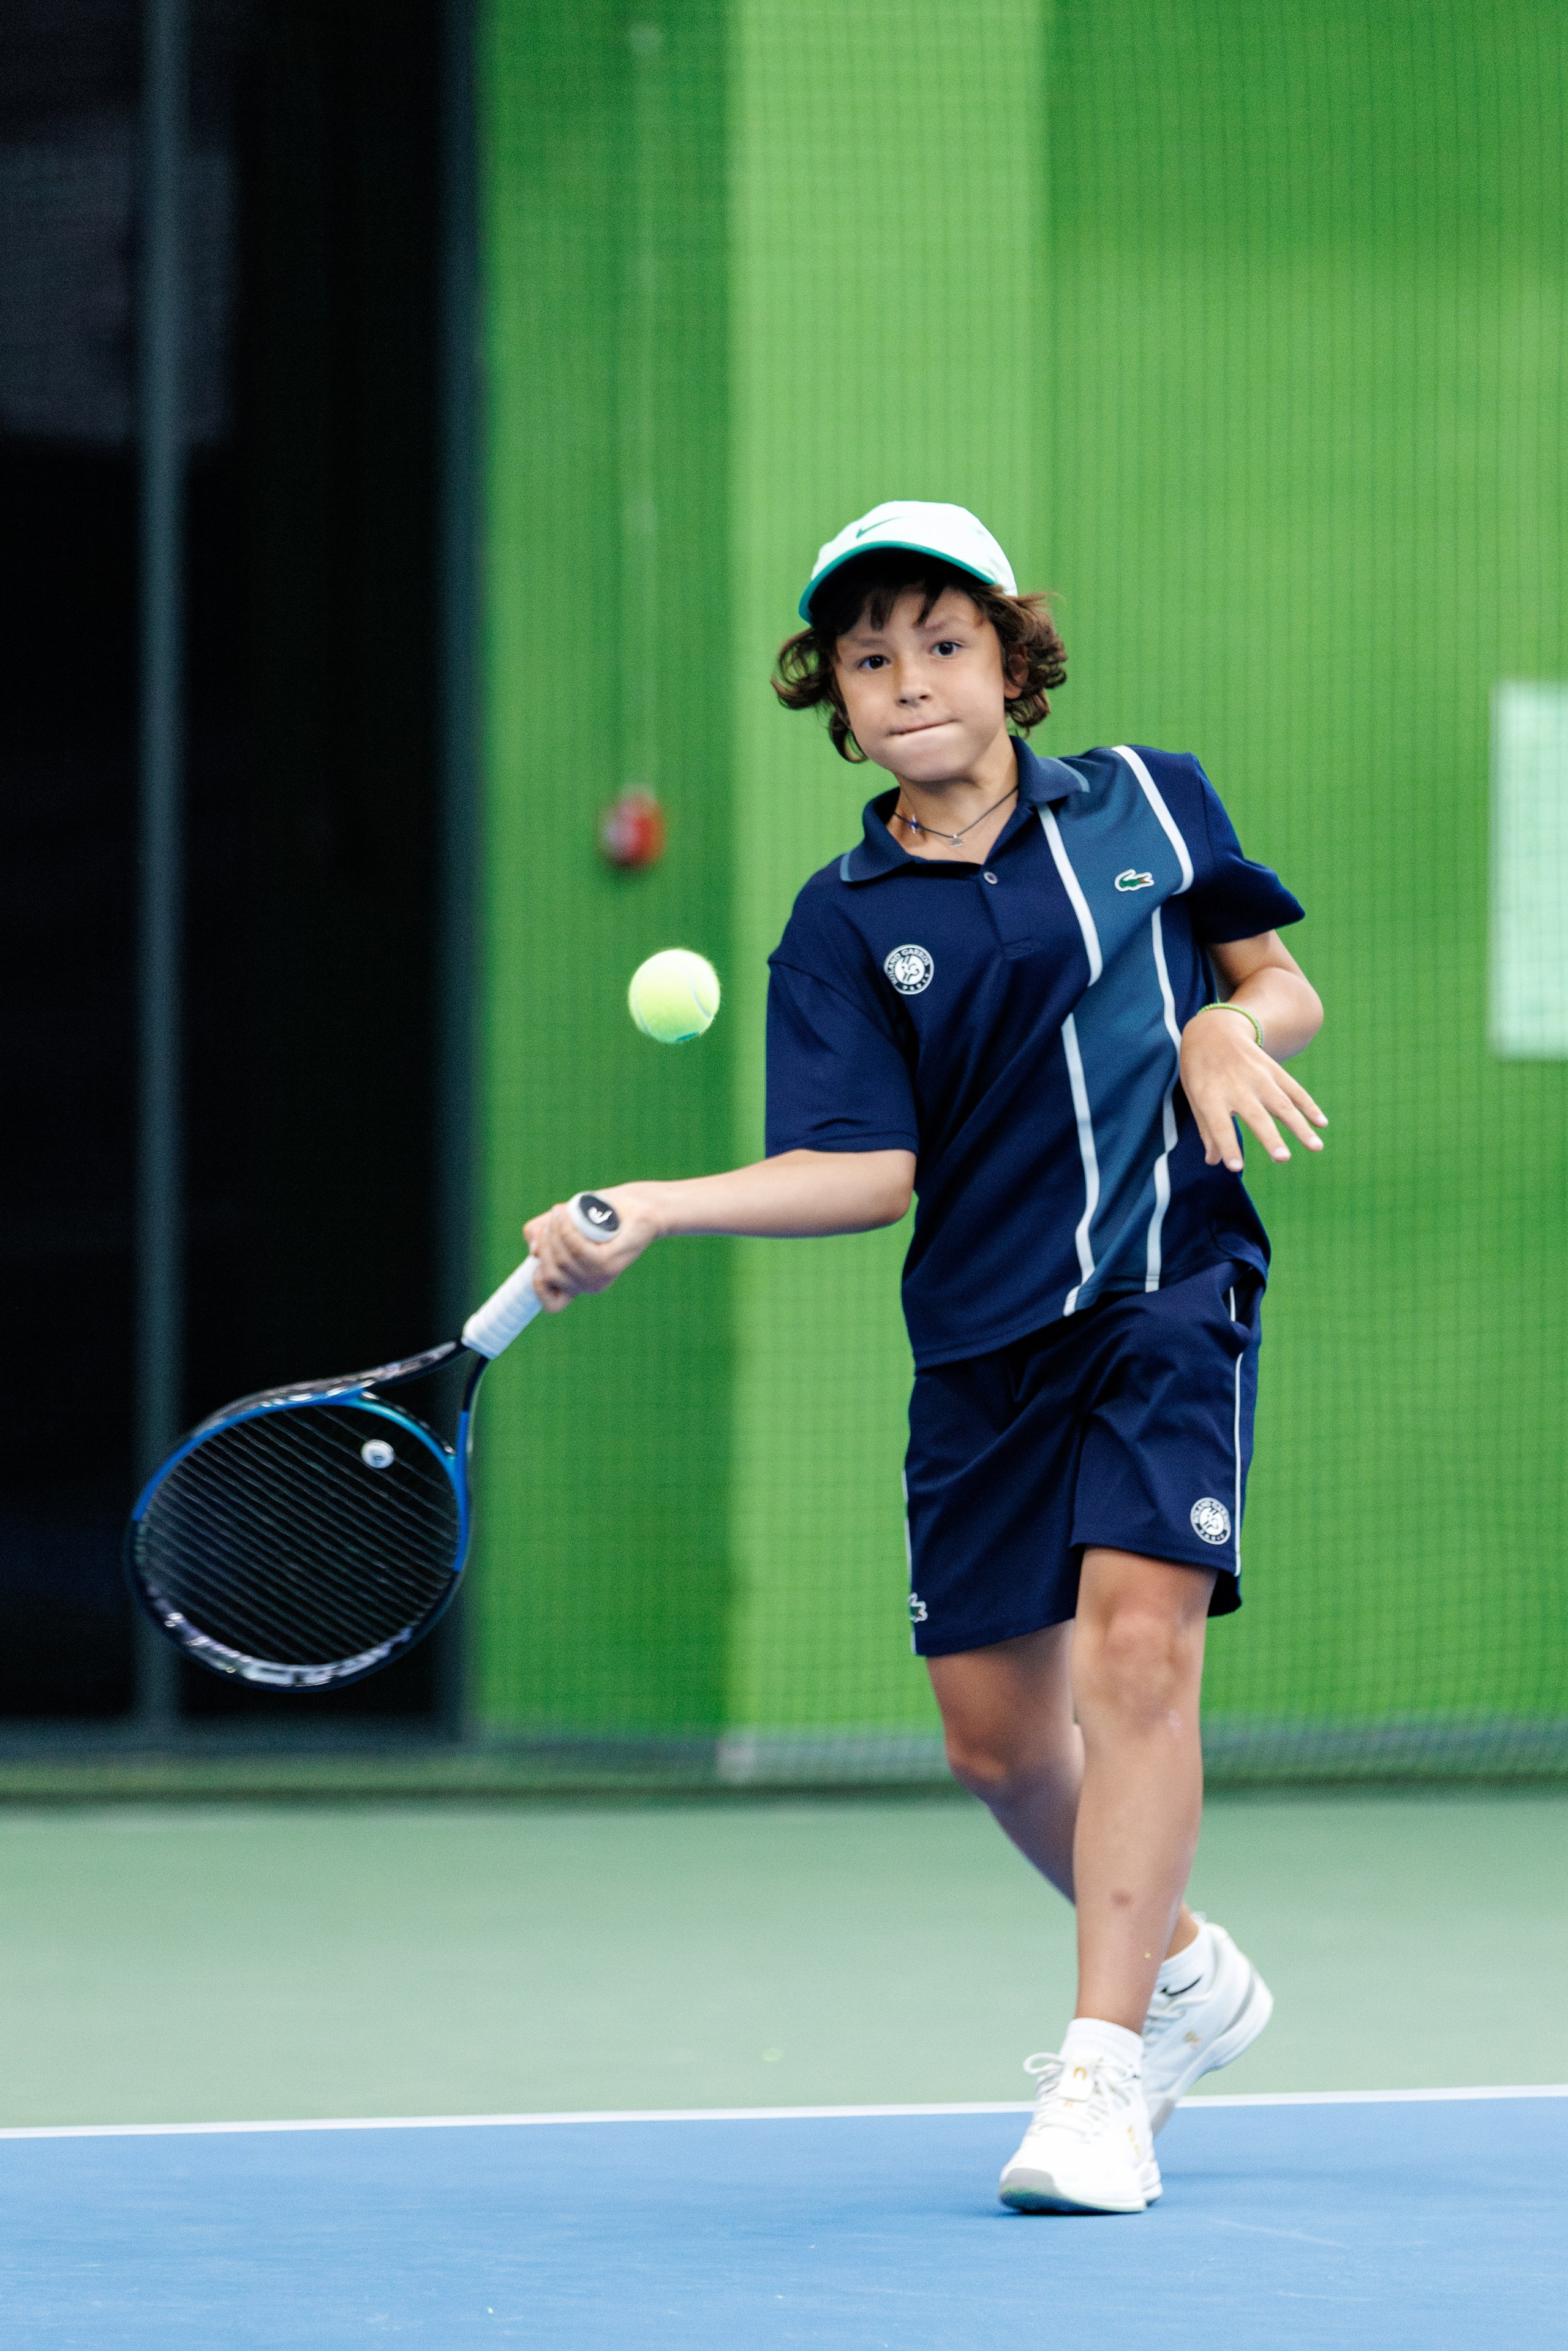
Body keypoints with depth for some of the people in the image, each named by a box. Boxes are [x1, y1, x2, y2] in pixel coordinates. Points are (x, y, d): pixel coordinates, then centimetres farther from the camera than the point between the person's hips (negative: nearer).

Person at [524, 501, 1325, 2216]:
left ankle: (1104, 2076, -18)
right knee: (996, 1732, 6)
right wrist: (646, 1214, -22)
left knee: (1141, 1645, -20)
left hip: (1169, 1288, -2)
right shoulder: (842, 926, 1)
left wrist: (1232, 1026, -9)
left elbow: (1284, 986, 14)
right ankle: (1184, 1975, 34)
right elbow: (867, 1172, -8)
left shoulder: (1146, 802, 4)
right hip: (983, 1337, 2)